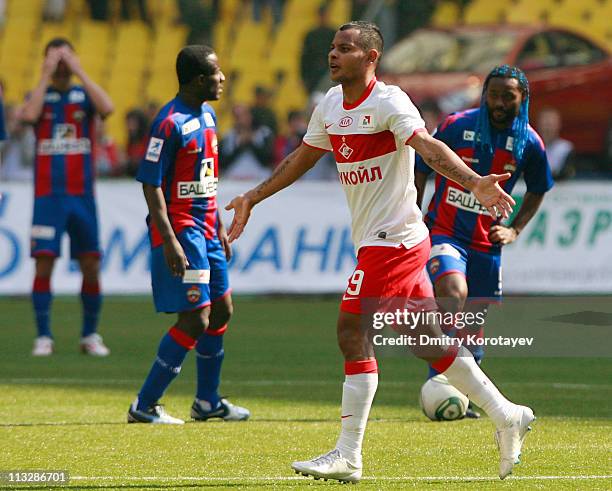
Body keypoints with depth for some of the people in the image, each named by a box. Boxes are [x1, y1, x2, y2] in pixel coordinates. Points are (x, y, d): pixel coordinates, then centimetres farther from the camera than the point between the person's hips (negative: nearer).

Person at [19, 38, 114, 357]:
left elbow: (107, 108, -15)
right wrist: (47, 76, -13)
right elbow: (29, 115, -16)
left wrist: (79, 72, -13)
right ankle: (43, 337, -3)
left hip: (82, 195, 1)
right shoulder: (40, 95, 7)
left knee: (91, 267, 1)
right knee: (43, 264, -9)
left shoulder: (84, 95, 7)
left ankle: (90, 336, 14)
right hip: (48, 196, -1)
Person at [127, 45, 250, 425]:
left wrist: (219, 227, 22)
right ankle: (145, 406, -3)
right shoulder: (171, 123, -17)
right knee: (195, 319, -11)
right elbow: (151, 184, -19)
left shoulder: (207, 116, 12)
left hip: (205, 230, 10)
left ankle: (208, 402, 26)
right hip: (180, 229, -10)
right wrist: (169, 242, -23)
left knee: (221, 310, 14)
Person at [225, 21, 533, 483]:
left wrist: (474, 182, -43)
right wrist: (252, 198, 30)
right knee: (426, 339, 11)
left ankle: (348, 456, -8)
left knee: (353, 332, -10)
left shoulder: (389, 102, -14)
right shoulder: (330, 106, 11)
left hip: (392, 240, -9)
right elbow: (302, 158, 26)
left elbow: (428, 146, -28)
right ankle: (506, 414, 19)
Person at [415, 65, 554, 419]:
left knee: (475, 322, 7)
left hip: (487, 242, 4)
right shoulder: (457, 126, -8)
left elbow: (537, 191, 18)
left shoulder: (529, 143, 0)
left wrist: (514, 230, 5)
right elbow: (420, 173, 3)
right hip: (444, 232, -4)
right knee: (455, 293, -29)